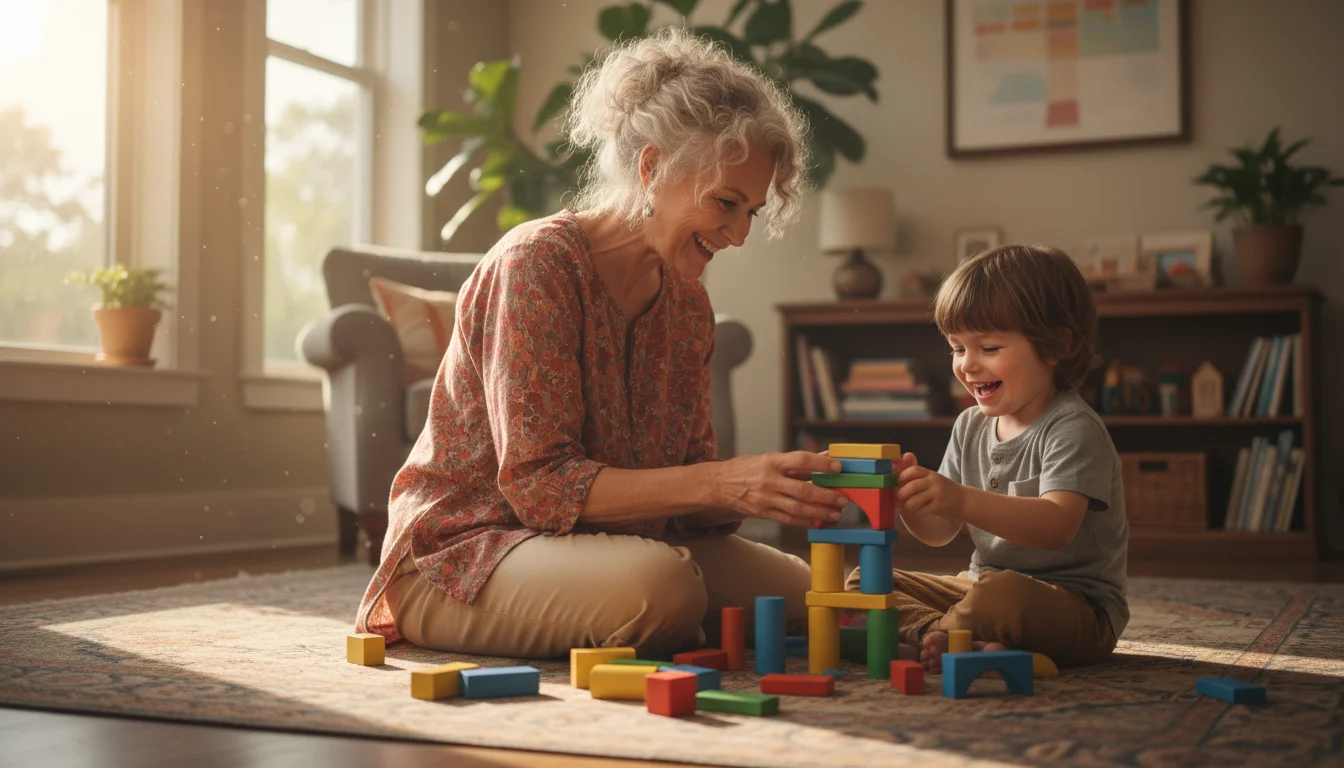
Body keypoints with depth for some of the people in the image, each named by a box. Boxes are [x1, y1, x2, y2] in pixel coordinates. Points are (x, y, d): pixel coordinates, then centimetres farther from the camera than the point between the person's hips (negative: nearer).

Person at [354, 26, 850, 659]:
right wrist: (720, 483, -32)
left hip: (605, 538, 8)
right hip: (464, 553, -8)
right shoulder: (538, 264, -17)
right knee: (659, 585, -36)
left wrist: (771, 489, -16)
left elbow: (684, 495, 5)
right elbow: (539, 483, -24)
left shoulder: (687, 304, 7)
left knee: (802, 594, -5)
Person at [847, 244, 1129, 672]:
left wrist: (962, 501, -43)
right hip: (983, 585, 8)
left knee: (1001, 594, -40)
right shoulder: (970, 427, 10)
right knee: (862, 583, -2)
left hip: (1076, 608, -8)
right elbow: (940, 533, 9)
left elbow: (1057, 526, -30)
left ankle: (929, 639, -15)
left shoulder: (1073, 429, -14)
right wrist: (910, 501, -15)